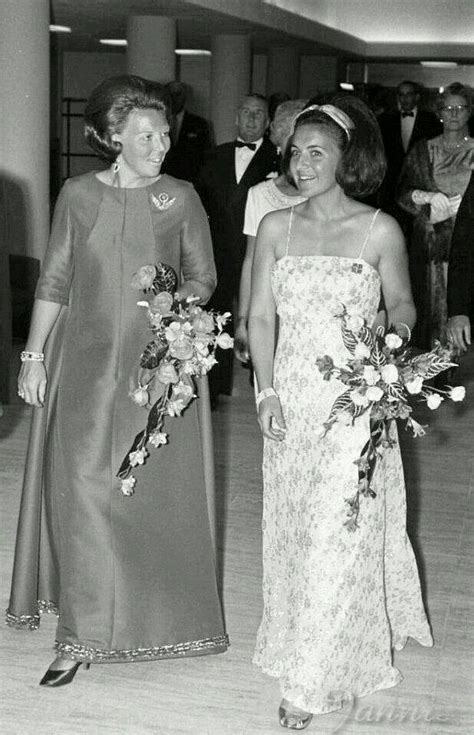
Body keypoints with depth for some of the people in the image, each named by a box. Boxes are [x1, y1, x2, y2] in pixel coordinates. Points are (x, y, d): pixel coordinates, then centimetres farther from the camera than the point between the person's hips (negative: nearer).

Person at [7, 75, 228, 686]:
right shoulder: (78, 195, 2)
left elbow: (204, 277, 6)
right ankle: (85, 634, 10)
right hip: (85, 364, 1)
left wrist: (184, 296, -16)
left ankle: (156, 614, 23)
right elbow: (54, 281, 5)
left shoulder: (181, 198, 0)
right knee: (84, 492, -1)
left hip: (158, 365, 0)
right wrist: (33, 355, 2)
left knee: (154, 493, 4)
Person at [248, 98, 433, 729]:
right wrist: (266, 392, -5)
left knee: (338, 538, 0)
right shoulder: (276, 227, 3)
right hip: (290, 400, 3)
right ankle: (298, 646, 35)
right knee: (291, 530, 13)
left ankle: (313, 683, 12)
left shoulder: (379, 230, -6)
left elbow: (402, 303, 6)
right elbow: (260, 316, 4)